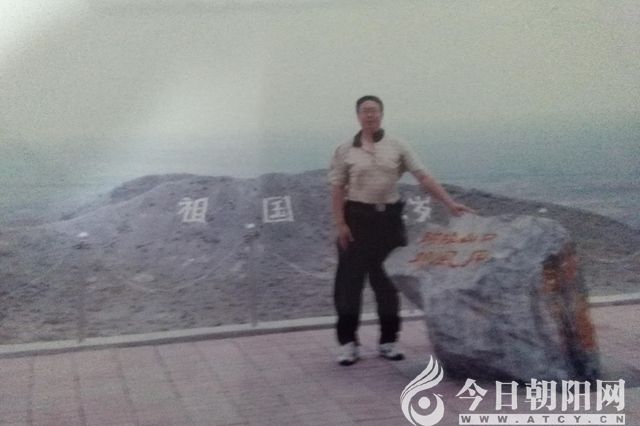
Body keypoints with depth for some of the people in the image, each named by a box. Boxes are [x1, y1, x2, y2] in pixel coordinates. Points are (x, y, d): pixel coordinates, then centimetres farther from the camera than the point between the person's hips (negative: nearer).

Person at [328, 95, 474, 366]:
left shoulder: (396, 148, 4)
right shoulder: (345, 151, 2)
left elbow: (423, 177, -1)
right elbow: (337, 190, 1)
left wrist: (450, 203, -9)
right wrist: (340, 224, -9)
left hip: (389, 217, 2)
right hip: (357, 217, -2)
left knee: (388, 280, 6)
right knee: (350, 280, -2)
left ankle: (388, 341, 18)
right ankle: (348, 343, 7)